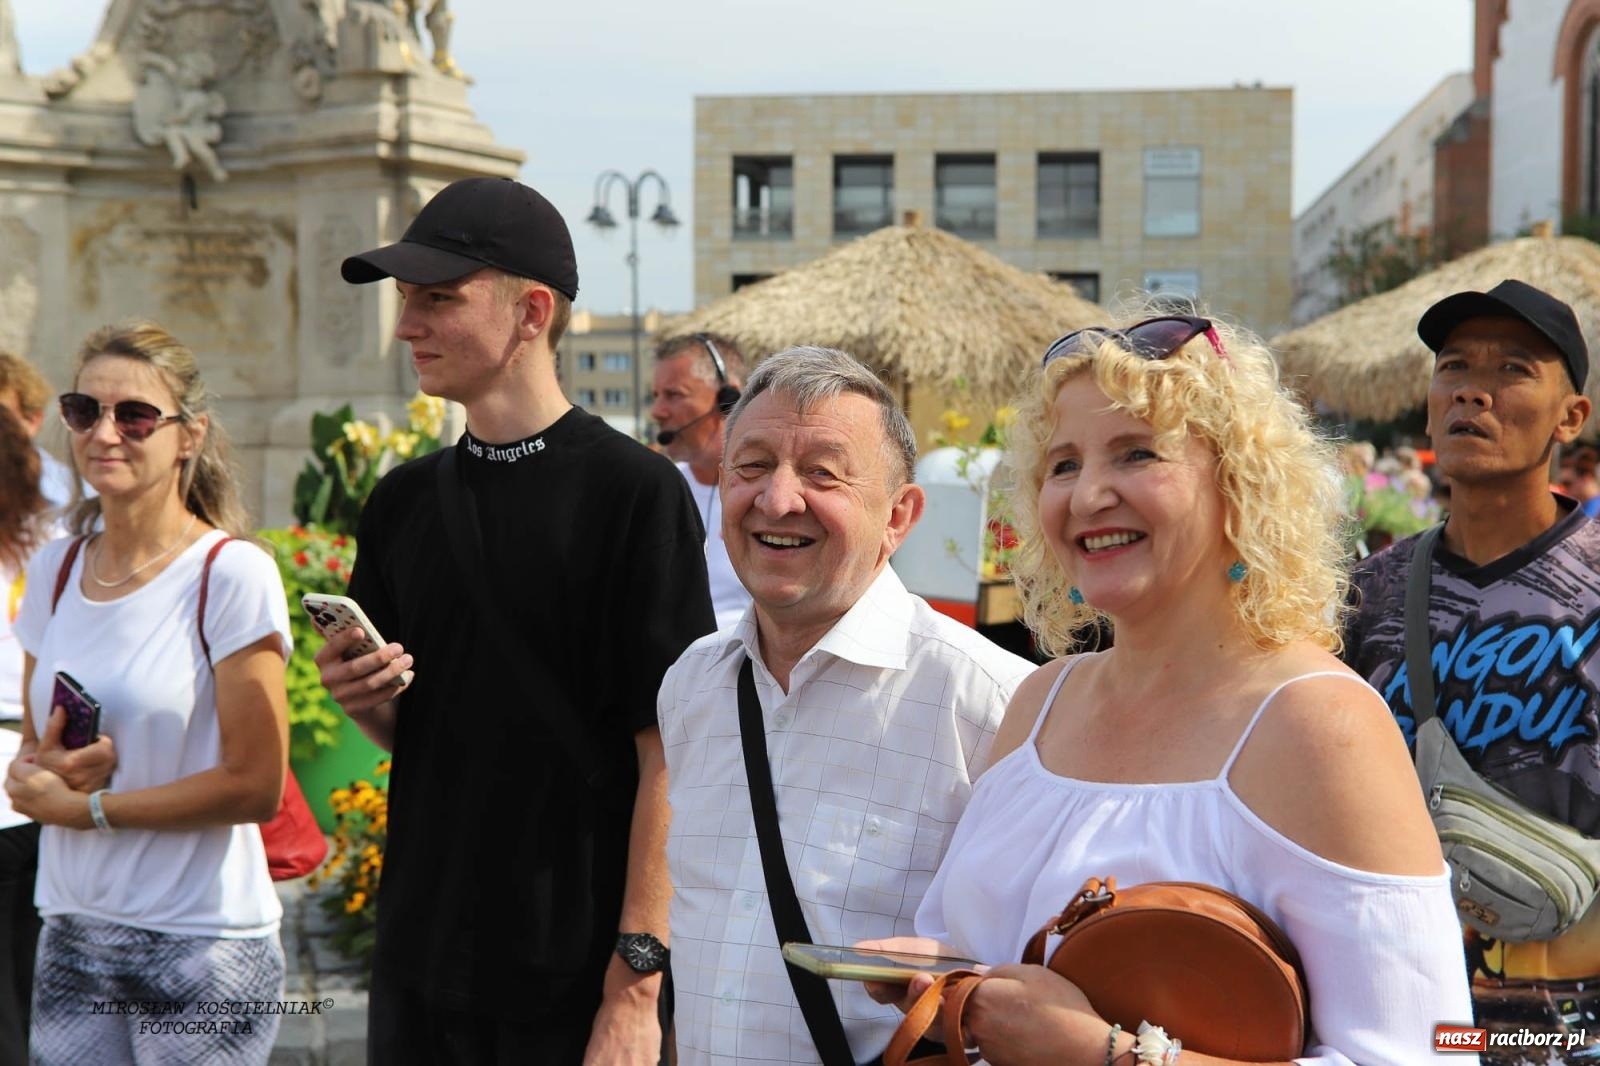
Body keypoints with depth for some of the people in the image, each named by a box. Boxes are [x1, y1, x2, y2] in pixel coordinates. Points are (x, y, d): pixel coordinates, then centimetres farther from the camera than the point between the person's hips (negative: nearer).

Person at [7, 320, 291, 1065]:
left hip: (201, 946, -5)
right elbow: (32, 749, 16)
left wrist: (84, 808, -11)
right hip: (70, 934, 5)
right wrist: (41, 772, -7)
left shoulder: (233, 574, -11)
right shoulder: (55, 570, 8)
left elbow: (256, 786, -14)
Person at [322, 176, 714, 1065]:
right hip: (419, 963, 6)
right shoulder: (404, 502, 8)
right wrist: (363, 699, -4)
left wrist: (637, 979, -17)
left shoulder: (634, 490, -11)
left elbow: (669, 753, -14)